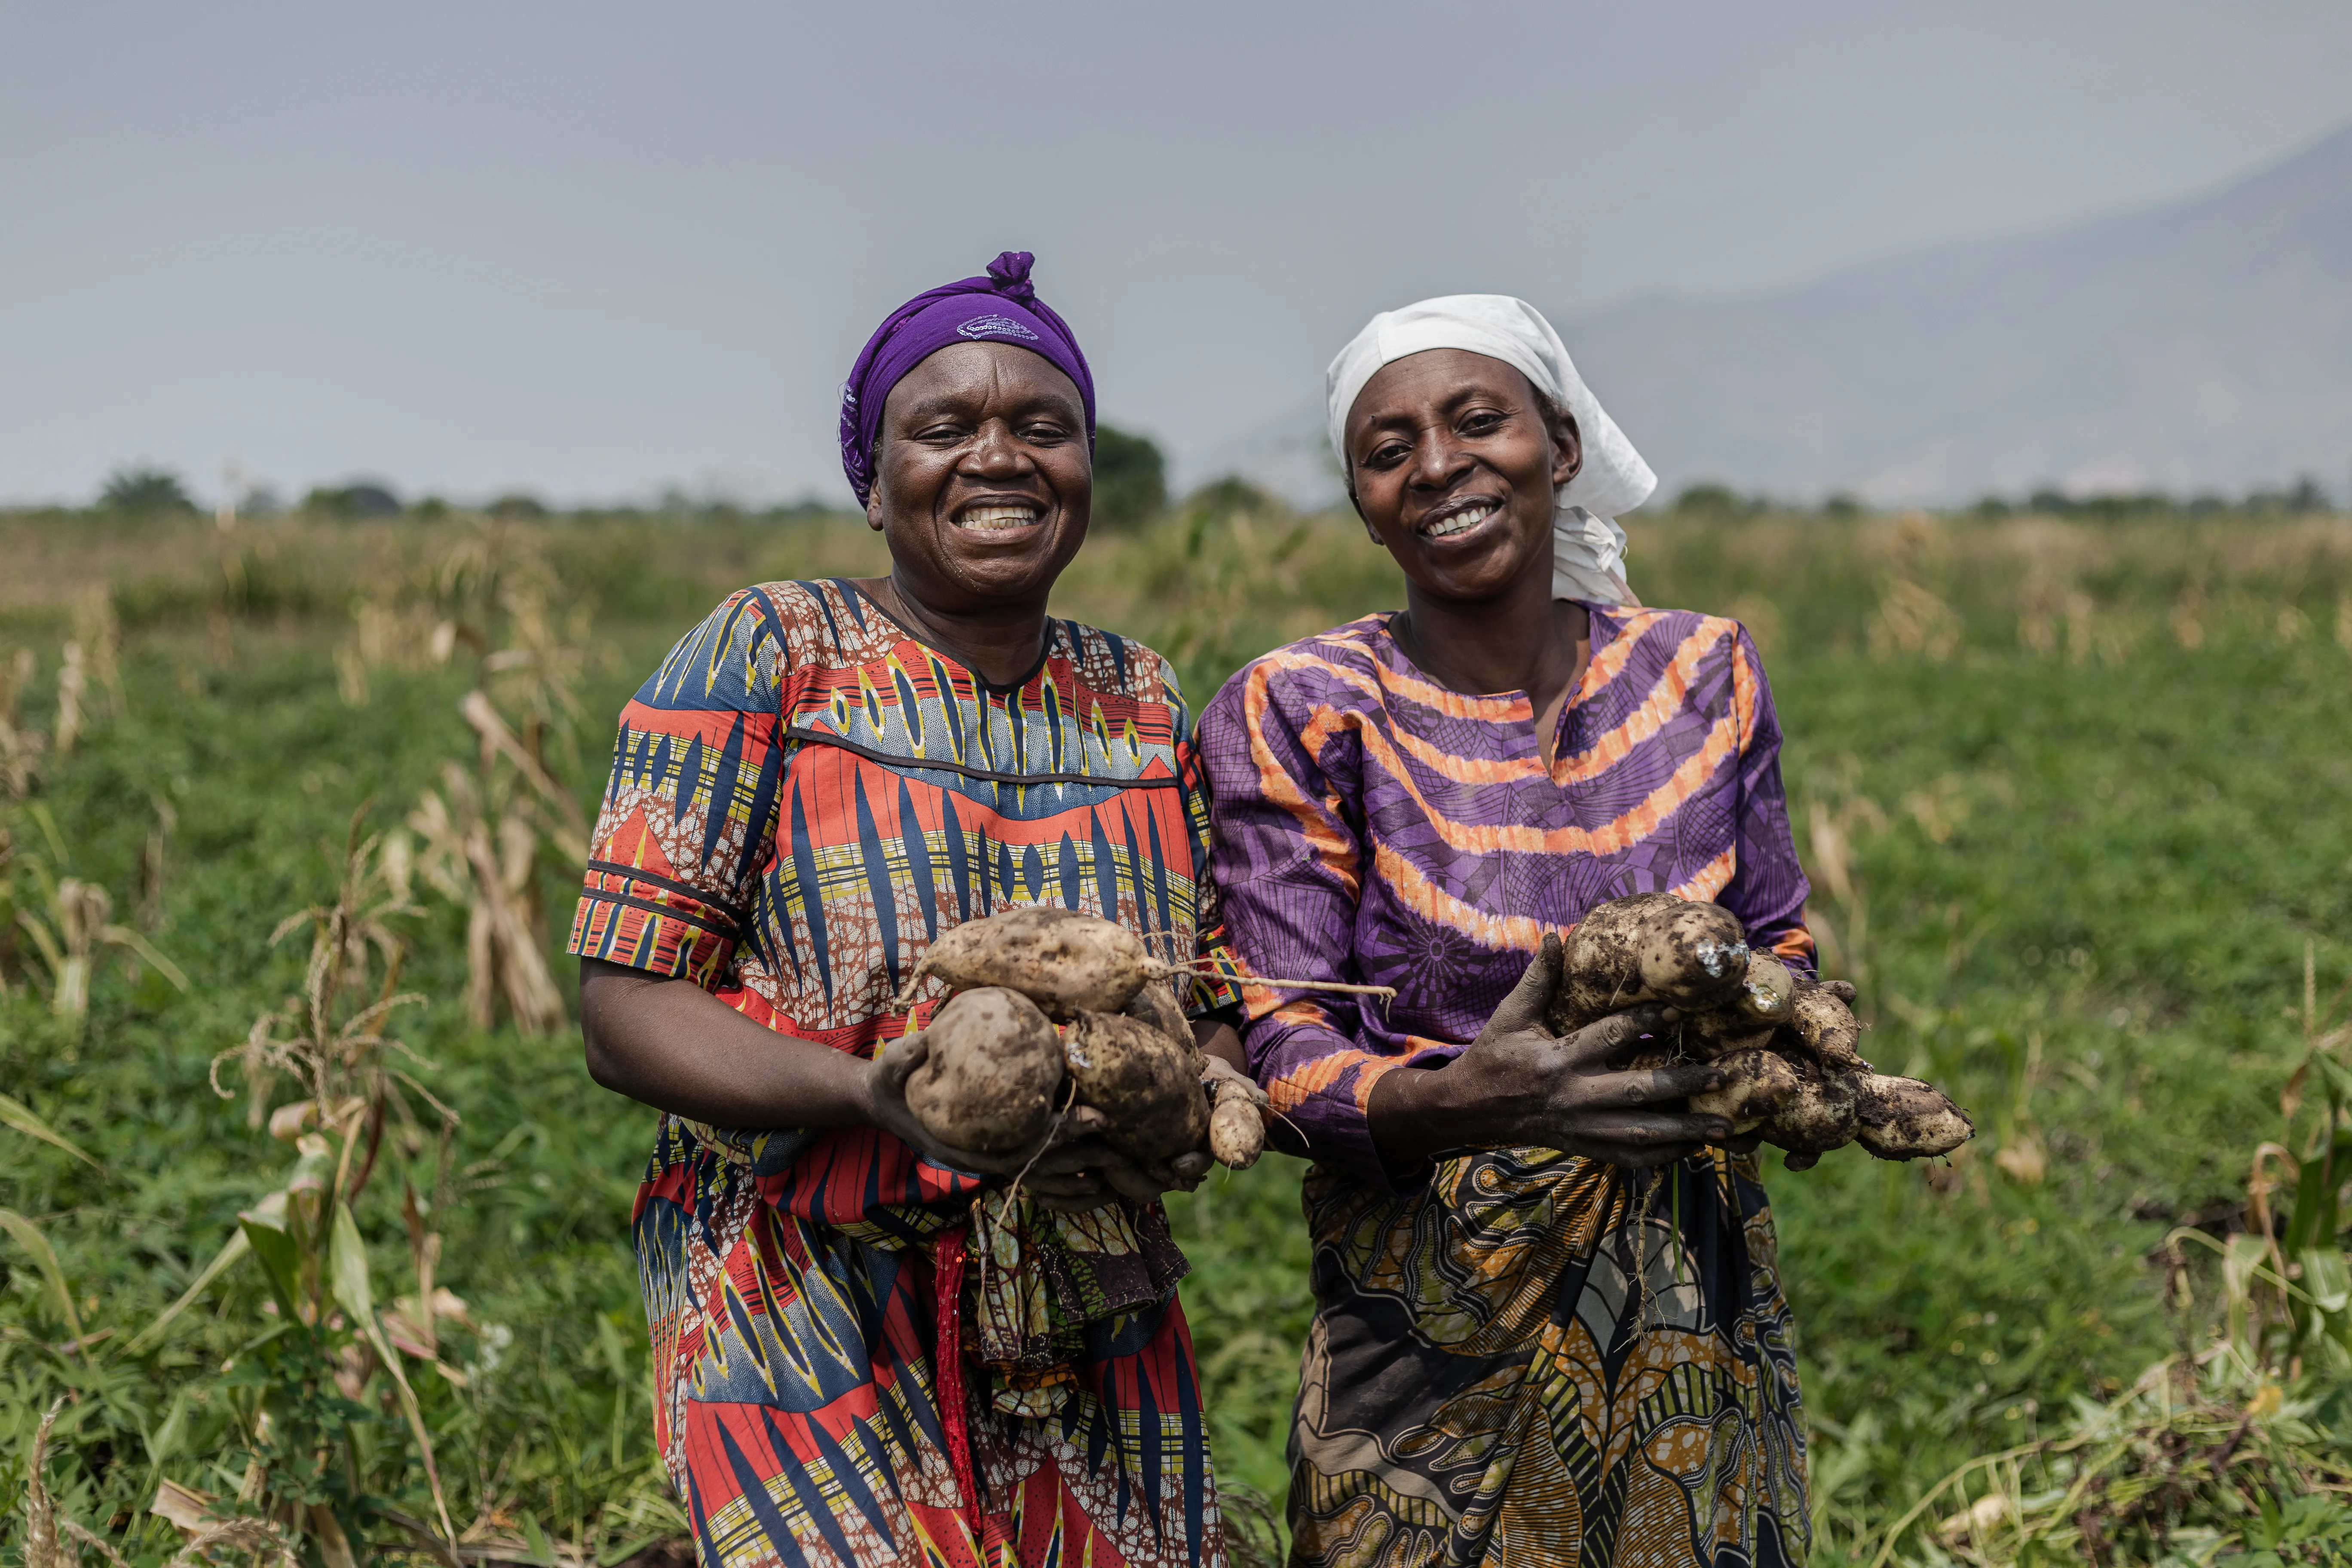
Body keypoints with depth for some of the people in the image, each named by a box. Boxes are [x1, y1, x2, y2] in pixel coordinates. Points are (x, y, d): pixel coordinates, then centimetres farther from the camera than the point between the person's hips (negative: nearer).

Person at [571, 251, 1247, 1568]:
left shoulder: (1146, 701, 10)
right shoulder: (767, 656, -3)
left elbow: (1222, 1008, 13)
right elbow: (625, 1009, -8)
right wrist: (866, 1092, -25)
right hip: (813, 1326, -4)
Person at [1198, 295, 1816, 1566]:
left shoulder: (1703, 675, 1)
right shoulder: (1299, 715, -9)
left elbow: (1779, 945, 9)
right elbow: (1282, 1047, -11)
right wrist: (1451, 1105, -31)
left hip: (1696, 1292, 3)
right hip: (1435, 1320, -3)